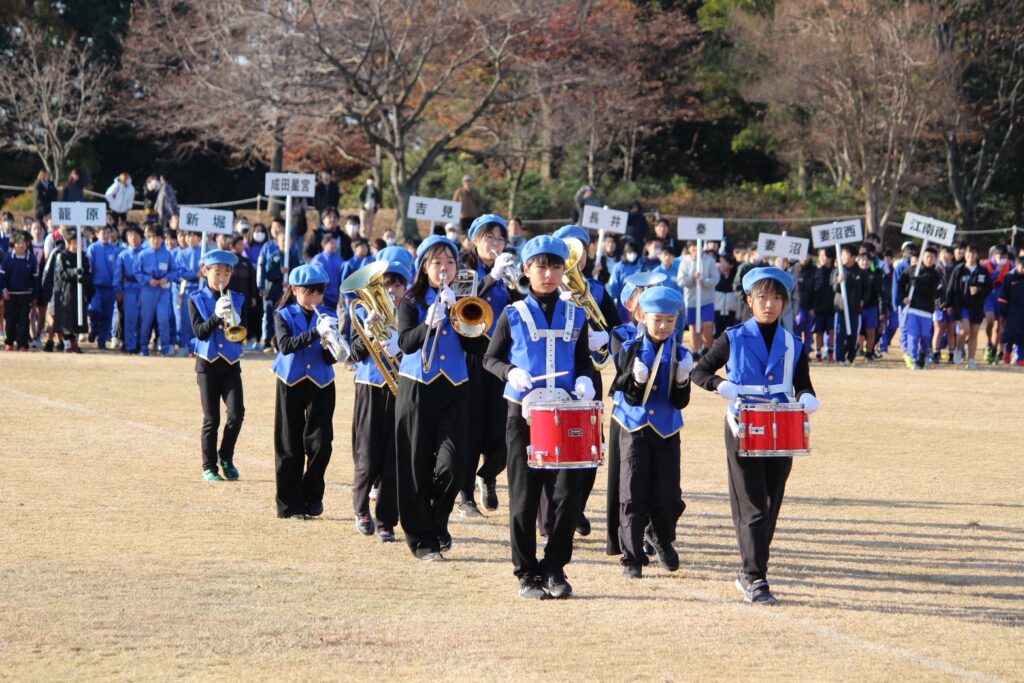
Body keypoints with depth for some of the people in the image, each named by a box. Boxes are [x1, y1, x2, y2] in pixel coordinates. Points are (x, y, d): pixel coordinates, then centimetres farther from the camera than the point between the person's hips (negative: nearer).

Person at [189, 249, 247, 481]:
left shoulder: (237, 300, 6)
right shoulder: (196, 299, 0)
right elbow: (199, 332, -11)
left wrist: (233, 322, -20)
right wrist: (216, 316, -25)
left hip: (231, 364, 2)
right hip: (207, 364, -2)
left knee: (237, 413, -11)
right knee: (211, 419, 1)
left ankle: (226, 457, 10)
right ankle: (209, 466, 12)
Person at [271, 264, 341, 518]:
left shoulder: (328, 317, 3)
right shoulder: (284, 315, -2)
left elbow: (331, 359, -2)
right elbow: (285, 345, -21)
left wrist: (329, 345, -25)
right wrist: (316, 332, -33)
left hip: (321, 385, 1)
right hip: (291, 384, -1)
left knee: (320, 444, -4)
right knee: (290, 446, 2)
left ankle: (312, 497, 15)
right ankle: (290, 505, 9)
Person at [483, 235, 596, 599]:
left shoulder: (575, 316, 9)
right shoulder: (513, 315, 1)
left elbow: (584, 361, 15)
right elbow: (490, 358, 5)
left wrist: (585, 380, -6)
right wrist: (510, 372, -15)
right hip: (524, 414, -2)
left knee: (567, 494, -2)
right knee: (524, 497, 1)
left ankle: (555, 569, 11)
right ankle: (527, 573, 9)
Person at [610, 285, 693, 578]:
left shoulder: (681, 355, 1)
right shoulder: (630, 350, -1)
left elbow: (681, 402, -2)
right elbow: (627, 396, -4)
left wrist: (682, 380, -20)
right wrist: (636, 380, -25)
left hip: (667, 432, 1)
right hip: (634, 430, -1)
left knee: (668, 496, -2)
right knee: (633, 496, -3)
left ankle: (662, 539, 28)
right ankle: (632, 558, 5)